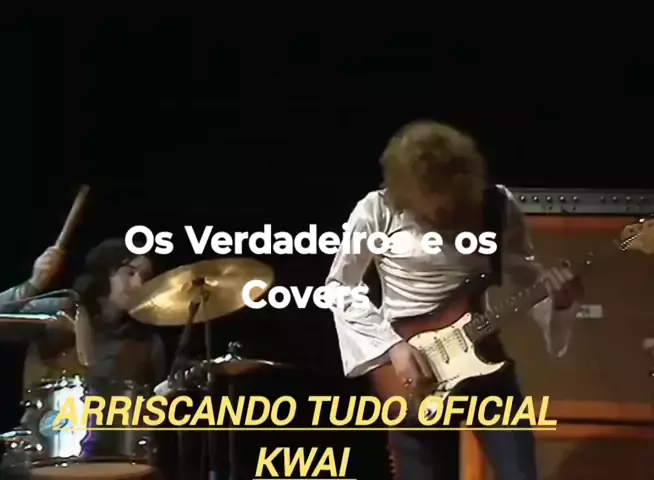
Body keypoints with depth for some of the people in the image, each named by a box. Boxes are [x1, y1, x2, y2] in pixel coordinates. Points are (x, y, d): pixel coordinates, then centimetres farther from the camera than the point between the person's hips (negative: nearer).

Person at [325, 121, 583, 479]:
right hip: (409, 367, -1)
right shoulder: (377, 211, -10)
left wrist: (557, 300, -19)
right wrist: (391, 343, -11)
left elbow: (525, 279, 3)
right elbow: (338, 286, -1)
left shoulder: (498, 207, -4)